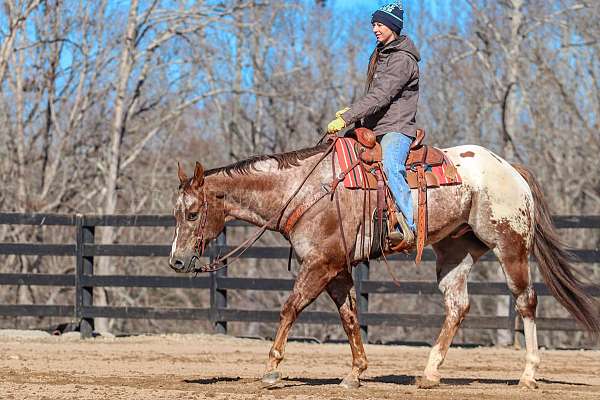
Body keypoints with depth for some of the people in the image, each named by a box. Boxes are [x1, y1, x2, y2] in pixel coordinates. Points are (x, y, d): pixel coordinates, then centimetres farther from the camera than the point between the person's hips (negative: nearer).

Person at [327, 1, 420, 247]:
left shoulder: (402, 60, -12)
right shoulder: (380, 56, 19)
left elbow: (379, 97, -22)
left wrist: (346, 119, -25)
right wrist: (352, 113, 12)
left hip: (396, 128, -11)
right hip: (375, 129, 11)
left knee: (391, 168, -34)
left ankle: (408, 228, -44)